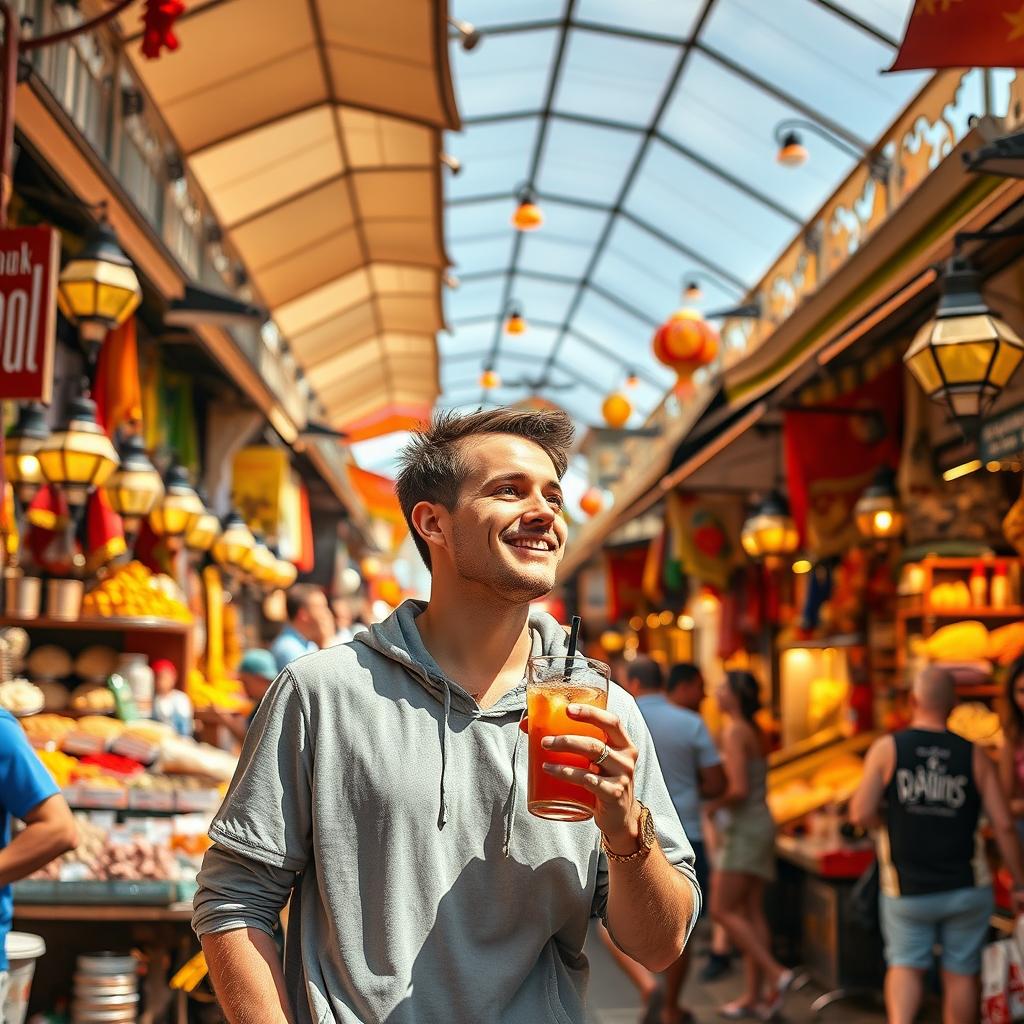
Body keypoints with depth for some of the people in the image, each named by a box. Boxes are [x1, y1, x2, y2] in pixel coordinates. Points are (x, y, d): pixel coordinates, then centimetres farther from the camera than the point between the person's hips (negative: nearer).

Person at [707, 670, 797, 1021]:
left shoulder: (734, 732, -16)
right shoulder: (756, 731, 12)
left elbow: (738, 789, -23)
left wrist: (714, 805, -7)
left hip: (744, 829, -9)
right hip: (760, 824, 9)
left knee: (722, 910, -6)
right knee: (751, 913, 9)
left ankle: (777, 975, -8)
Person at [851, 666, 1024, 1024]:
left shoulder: (887, 749, -7)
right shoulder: (975, 755, -3)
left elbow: (861, 814, -13)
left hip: (907, 890, -1)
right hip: (966, 887, 1)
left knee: (906, 965, 12)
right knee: (961, 973, 12)